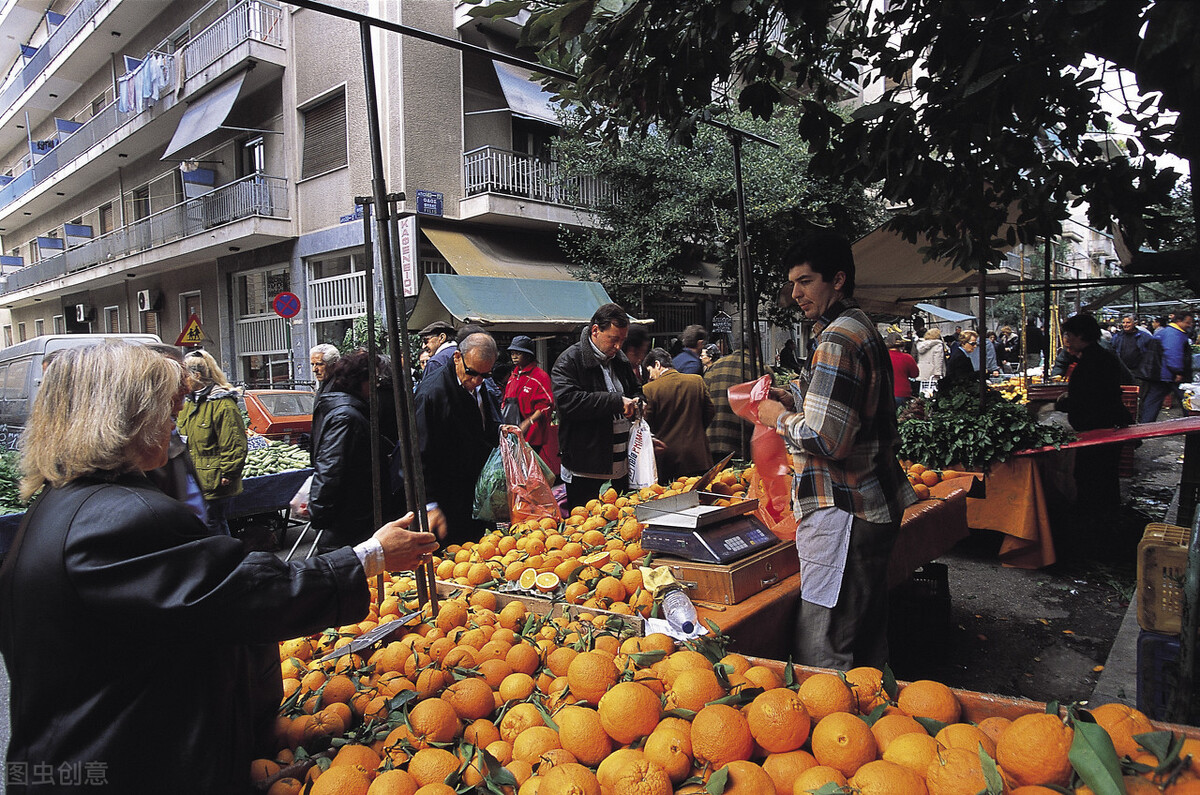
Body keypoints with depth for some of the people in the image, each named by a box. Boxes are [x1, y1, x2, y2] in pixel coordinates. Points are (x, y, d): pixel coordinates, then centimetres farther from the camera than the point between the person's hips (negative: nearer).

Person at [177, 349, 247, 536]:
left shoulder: (223, 404, -15)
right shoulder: (189, 403, 15)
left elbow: (234, 445, -17)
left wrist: (227, 475, -16)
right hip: (194, 482, 9)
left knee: (214, 525, -2)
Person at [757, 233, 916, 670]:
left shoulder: (838, 341, -18)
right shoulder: (862, 329, 16)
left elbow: (826, 439, -24)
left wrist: (780, 418, -8)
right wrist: (791, 400, 14)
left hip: (842, 514, -11)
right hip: (874, 505, 11)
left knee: (823, 659, -3)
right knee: (866, 643, 22)